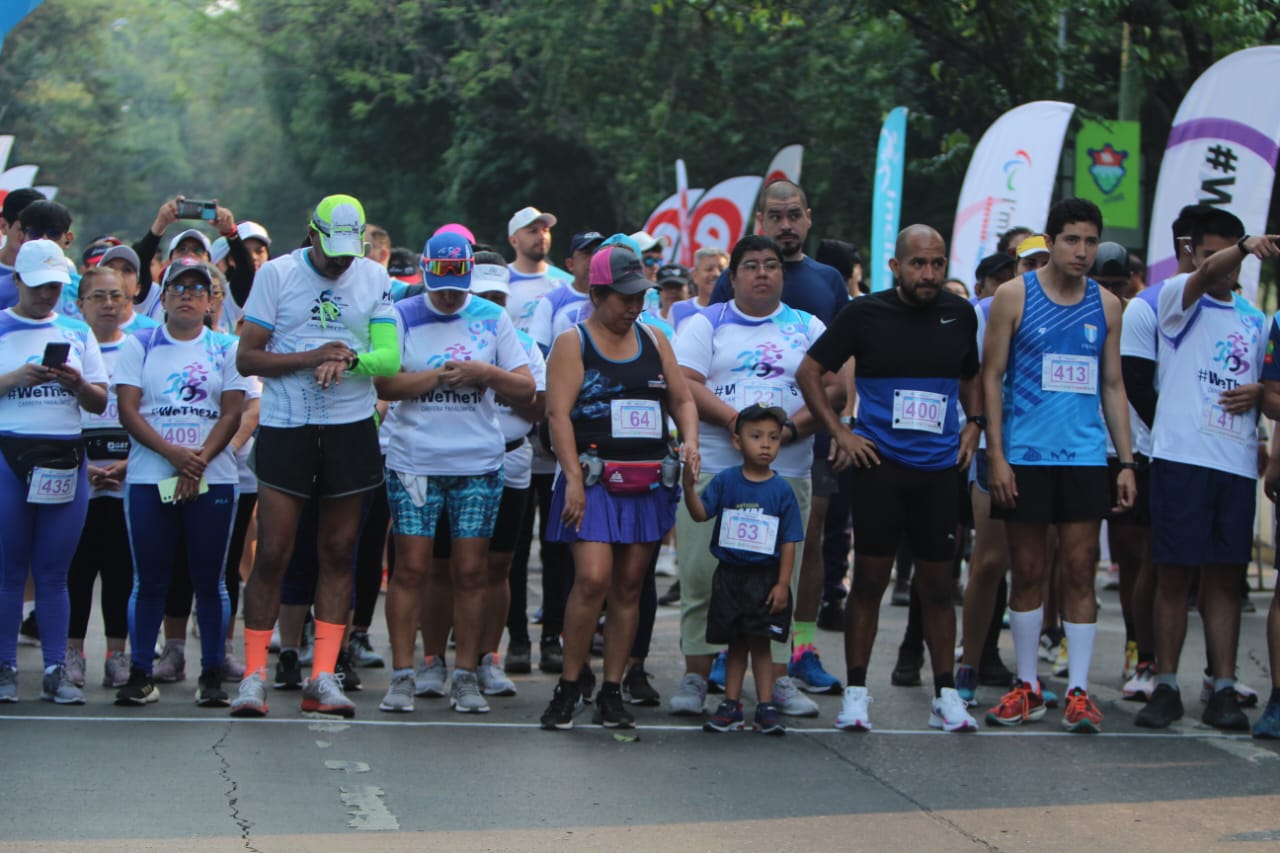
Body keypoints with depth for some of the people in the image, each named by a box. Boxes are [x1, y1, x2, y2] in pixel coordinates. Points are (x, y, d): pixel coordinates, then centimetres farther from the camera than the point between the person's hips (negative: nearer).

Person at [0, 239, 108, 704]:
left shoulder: (77, 333, 13)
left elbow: (100, 403, 12)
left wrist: (77, 383, -7)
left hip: (65, 457, 2)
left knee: (53, 572, 3)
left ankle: (56, 670, 5)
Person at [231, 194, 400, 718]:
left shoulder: (375, 279, 7)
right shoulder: (277, 274, -1)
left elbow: (390, 359, 0)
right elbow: (246, 359, -4)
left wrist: (348, 360, -20)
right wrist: (311, 358, -15)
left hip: (351, 429, 2)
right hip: (285, 428, -2)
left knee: (338, 554, 4)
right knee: (272, 554, -5)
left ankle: (322, 677, 8)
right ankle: (254, 675, 2)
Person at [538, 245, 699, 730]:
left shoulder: (654, 343, 16)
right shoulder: (573, 344, 0)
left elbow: (682, 399, 20)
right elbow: (558, 412, -8)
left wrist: (690, 440, -2)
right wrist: (573, 479, -17)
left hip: (648, 482, 5)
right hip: (594, 480, -5)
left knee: (629, 586, 4)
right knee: (592, 579, -16)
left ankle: (611, 692, 10)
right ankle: (567, 689, -6)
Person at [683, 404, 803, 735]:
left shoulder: (781, 490, -3)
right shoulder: (726, 481, 0)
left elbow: (788, 542, -2)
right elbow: (700, 514, -8)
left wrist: (782, 584, -7)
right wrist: (689, 487, -26)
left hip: (766, 579, -1)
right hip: (729, 577, 1)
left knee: (760, 644, 1)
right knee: (736, 645, 9)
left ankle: (766, 706, 7)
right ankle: (731, 705, 15)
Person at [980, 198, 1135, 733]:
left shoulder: (1106, 306, 9)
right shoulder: (1014, 297, 0)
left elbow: (1113, 386, 14)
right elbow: (991, 377, 0)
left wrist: (1126, 461, 7)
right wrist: (996, 455, -7)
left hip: (1085, 457, 2)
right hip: (1024, 457, -2)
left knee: (1080, 571, 0)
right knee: (1027, 571, 4)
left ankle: (1078, 690, 3)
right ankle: (1027, 687, 14)